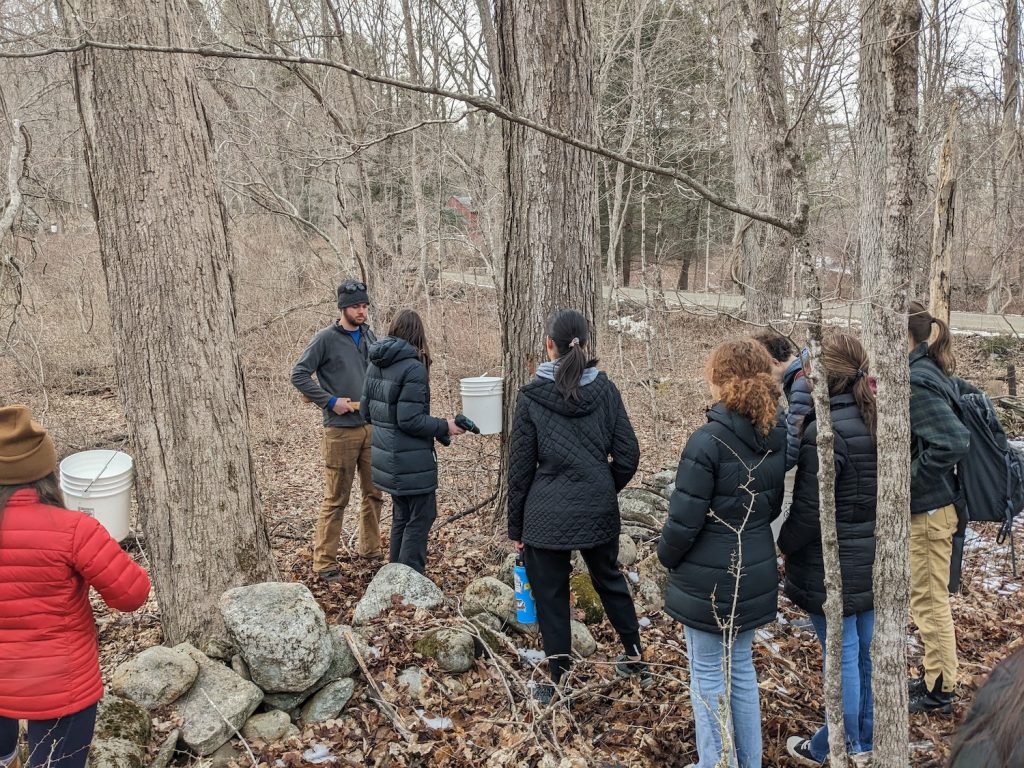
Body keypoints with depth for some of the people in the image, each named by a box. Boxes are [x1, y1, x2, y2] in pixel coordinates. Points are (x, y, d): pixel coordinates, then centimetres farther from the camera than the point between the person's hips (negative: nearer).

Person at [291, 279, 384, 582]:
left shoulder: (369, 336, 10)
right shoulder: (327, 338, -8)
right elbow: (299, 375, -10)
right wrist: (330, 401, -14)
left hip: (372, 427, 6)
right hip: (341, 430, -6)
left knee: (374, 494, 14)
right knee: (336, 500, -2)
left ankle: (370, 549, 29)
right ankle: (324, 561, 8)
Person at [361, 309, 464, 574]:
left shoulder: (375, 364, 6)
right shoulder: (414, 368, -19)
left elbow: (367, 412, 11)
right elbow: (410, 420, -22)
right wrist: (445, 426, -12)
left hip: (387, 458, 8)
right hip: (411, 460, -8)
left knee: (401, 516, 20)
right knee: (421, 517, 4)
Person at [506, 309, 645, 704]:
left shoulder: (531, 395, -10)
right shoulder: (605, 389, -3)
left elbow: (520, 467, -6)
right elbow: (628, 455, -1)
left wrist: (516, 526, 4)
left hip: (547, 515, -3)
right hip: (600, 510, 4)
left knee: (551, 596, 10)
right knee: (610, 580, 24)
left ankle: (560, 682, 20)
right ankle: (636, 657, 38)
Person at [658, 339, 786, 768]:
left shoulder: (708, 441, -23)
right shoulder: (776, 439, -1)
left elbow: (684, 521, -20)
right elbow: (773, 507, 11)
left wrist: (666, 556, -2)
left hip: (709, 582, -7)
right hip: (755, 576, 7)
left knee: (709, 677, 9)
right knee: (741, 669, 21)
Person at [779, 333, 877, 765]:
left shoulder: (825, 431, -23)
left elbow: (808, 509, -20)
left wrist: (785, 544, -3)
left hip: (833, 566, -8)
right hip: (873, 561, 8)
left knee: (842, 654, 5)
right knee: (866, 650, 18)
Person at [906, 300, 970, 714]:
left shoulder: (915, 381, -23)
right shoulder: (927, 372, 6)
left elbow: (953, 441, -31)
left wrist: (910, 479, -21)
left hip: (927, 510, -10)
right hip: (932, 505, 10)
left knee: (929, 601, 5)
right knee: (929, 598, 20)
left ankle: (940, 692, 20)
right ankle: (936, 677, 34)